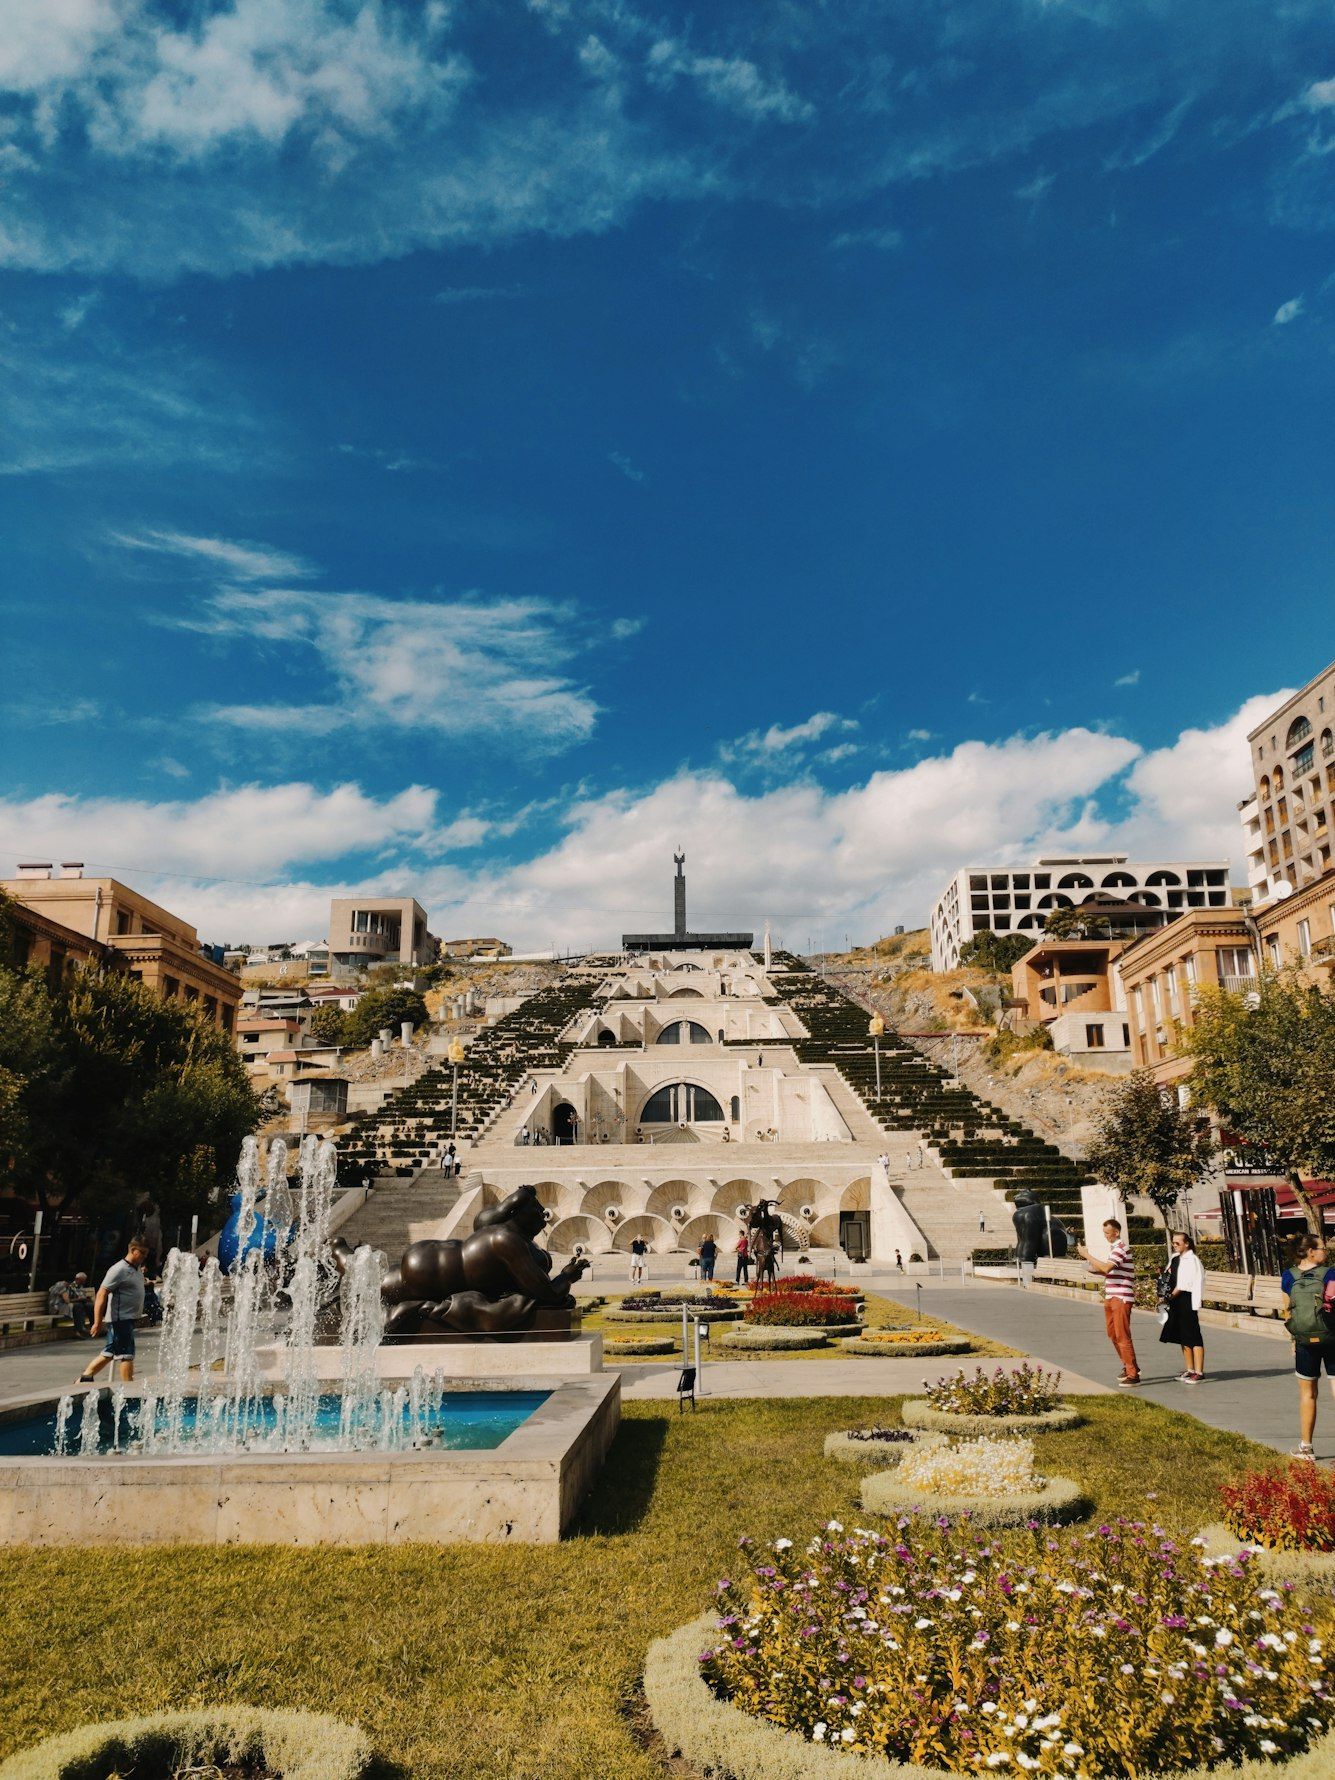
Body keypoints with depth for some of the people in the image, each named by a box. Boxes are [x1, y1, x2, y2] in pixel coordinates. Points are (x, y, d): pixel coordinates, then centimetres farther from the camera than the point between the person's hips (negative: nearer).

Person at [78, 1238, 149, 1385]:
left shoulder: (137, 1269, 13)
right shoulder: (119, 1270, -16)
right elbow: (101, 1294, -20)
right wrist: (97, 1322, -23)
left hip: (128, 1318, 9)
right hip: (120, 1318, -9)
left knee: (110, 1353, 17)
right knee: (126, 1354, -6)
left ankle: (85, 1377, 28)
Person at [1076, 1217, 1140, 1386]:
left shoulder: (1120, 1248, -16)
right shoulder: (1112, 1248, 15)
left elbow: (1107, 1268, -27)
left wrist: (1087, 1255, -22)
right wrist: (1094, 1269, 6)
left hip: (1121, 1297, -10)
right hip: (1110, 1296, 10)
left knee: (1122, 1336, -7)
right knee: (1113, 1334, 16)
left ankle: (1133, 1374, -2)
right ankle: (1128, 1366, 29)